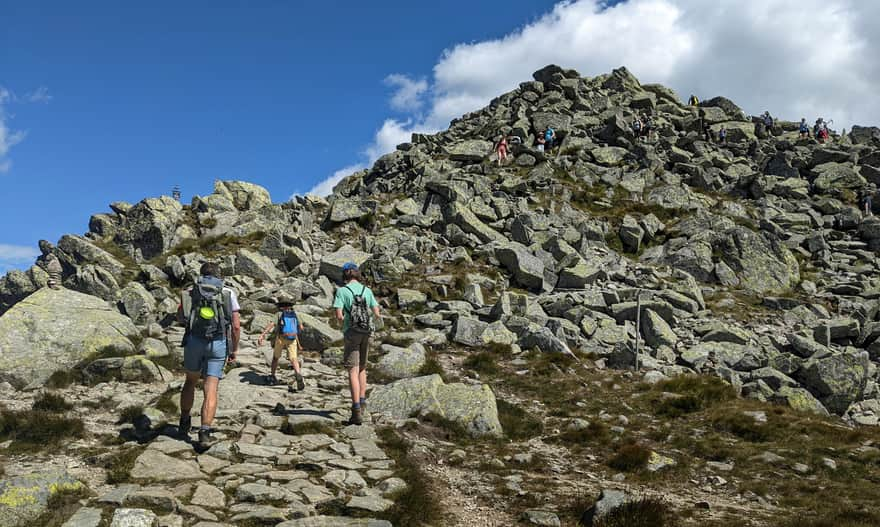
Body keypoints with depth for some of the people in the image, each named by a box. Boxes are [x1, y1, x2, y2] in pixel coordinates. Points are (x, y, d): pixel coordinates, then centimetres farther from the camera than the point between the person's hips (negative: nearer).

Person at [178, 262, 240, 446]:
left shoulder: (190, 291, 9)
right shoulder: (229, 293, 6)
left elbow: (180, 317, 17)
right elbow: (236, 326, 2)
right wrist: (234, 349, 12)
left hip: (194, 341, 1)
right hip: (218, 344, -1)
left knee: (190, 381, 24)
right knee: (211, 389, -1)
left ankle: (184, 423, 31)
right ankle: (205, 432, -12)